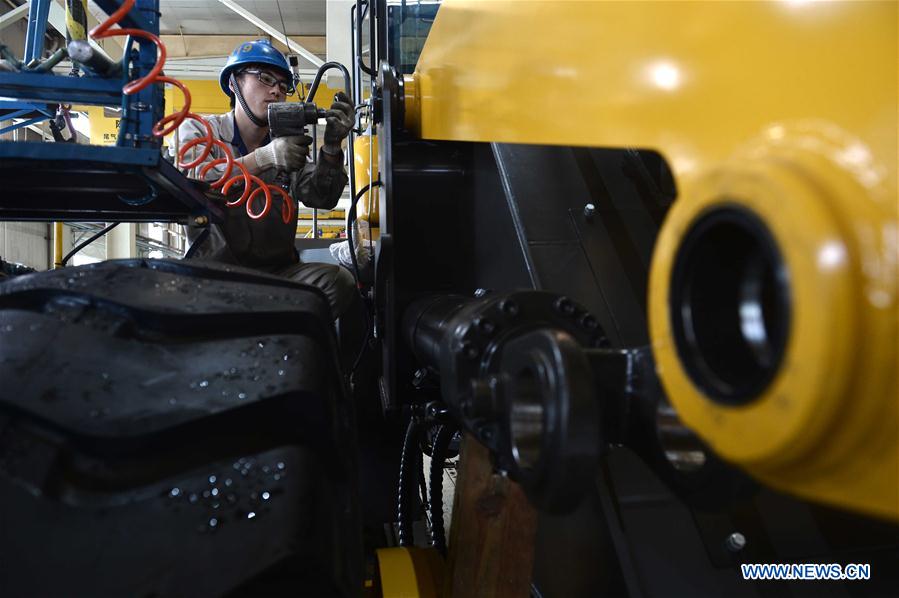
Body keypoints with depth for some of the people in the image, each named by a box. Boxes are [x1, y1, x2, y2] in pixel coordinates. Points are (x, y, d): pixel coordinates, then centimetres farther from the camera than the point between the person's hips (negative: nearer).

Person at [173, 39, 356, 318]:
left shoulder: (286, 142, 15)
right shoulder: (197, 129, 7)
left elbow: (321, 198, 1)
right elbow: (192, 181, -16)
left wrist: (331, 148, -18)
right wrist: (265, 157, -29)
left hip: (277, 271, 3)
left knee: (339, 280, -25)